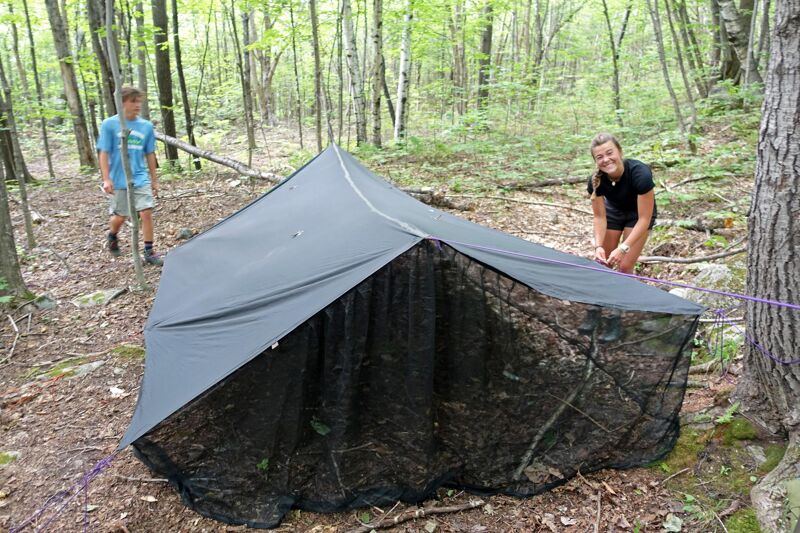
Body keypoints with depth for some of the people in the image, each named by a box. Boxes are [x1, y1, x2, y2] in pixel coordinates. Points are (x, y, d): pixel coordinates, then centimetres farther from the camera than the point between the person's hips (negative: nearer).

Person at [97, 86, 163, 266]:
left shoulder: (146, 126, 1)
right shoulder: (109, 124, -8)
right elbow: (104, 153, -7)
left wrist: (154, 180, 10)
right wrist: (106, 179, -14)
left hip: (141, 179, 2)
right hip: (119, 181, -2)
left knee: (147, 213, -8)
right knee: (120, 217, 10)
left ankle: (149, 252, 2)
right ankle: (112, 236, 42)